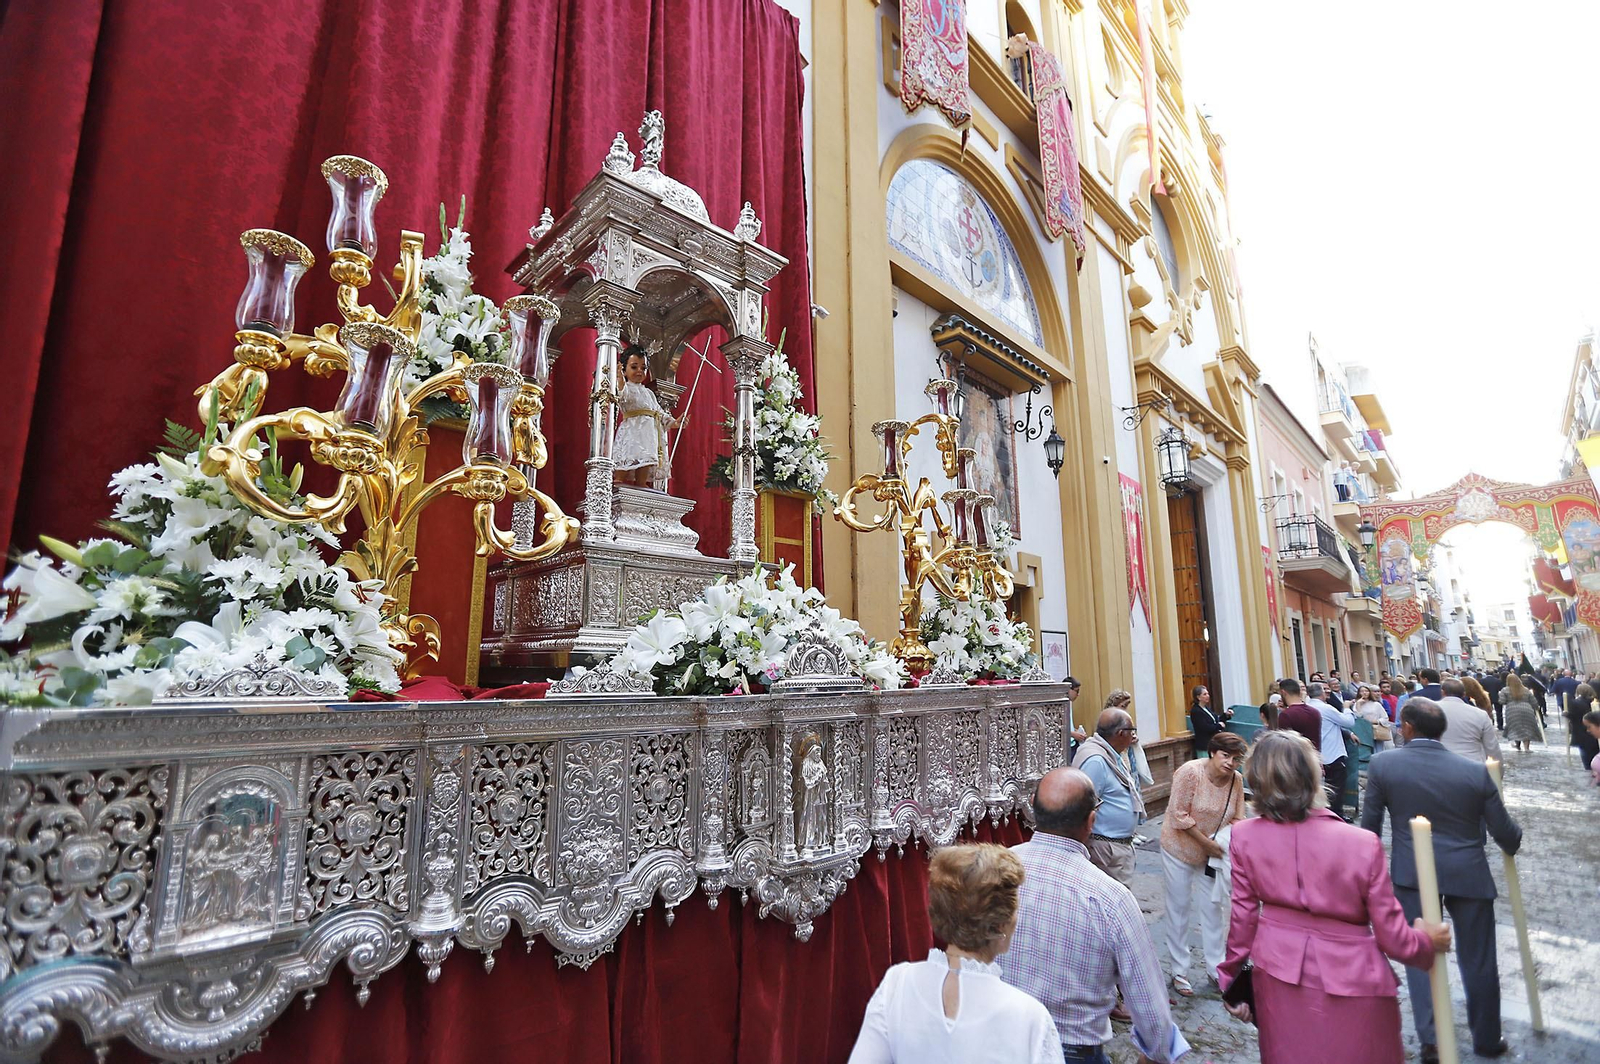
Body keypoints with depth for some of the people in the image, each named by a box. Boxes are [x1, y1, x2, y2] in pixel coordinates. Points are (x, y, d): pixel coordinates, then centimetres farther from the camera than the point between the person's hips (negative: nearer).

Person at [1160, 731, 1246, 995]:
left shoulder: (1236, 780, -9)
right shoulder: (1190, 772, -24)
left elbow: (1237, 819, -1)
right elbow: (1179, 815, -22)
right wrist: (1206, 842, -21)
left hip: (1212, 854, 5)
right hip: (1179, 848, -4)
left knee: (1214, 909, 15)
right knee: (1179, 909, 7)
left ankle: (1215, 966, 34)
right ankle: (1179, 971, 22)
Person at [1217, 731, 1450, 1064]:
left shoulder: (1245, 837, -15)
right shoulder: (1363, 845, -20)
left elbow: (1242, 917, -5)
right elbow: (1391, 936, -9)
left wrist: (1233, 980, 10)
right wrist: (1427, 941, 15)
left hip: (1279, 978, 2)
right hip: (1350, 983, -1)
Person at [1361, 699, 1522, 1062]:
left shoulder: (1382, 764, -14)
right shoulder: (1476, 771, -12)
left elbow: (1370, 824, -6)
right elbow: (1504, 830, -1)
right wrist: (1515, 841, 24)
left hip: (1413, 873, -1)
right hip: (1469, 874, 1)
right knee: (1478, 960, 18)